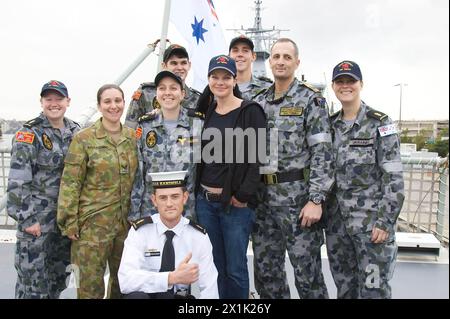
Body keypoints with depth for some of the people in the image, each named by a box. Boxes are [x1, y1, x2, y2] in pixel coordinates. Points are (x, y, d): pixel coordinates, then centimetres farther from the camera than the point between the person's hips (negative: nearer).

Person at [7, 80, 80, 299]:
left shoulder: (75, 132, 8)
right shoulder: (29, 134, -8)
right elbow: (17, 180, -13)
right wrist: (26, 218, -16)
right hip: (37, 217, -5)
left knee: (59, 277, 16)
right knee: (33, 281, 2)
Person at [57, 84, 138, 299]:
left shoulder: (133, 137, 6)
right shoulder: (84, 139, -6)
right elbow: (70, 183, -8)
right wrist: (69, 221, -11)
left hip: (126, 222, 4)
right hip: (93, 223, -4)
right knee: (91, 285, 3)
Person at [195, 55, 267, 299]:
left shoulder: (250, 111, -6)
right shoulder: (207, 111, 12)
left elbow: (257, 157, -11)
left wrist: (243, 195, -16)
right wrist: (199, 191, 7)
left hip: (235, 203, -5)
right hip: (204, 200, 5)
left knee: (235, 269, 3)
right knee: (216, 266, 14)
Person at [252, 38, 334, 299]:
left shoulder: (311, 99, -4)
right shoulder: (259, 102, 12)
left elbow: (322, 151, -11)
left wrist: (316, 199, -17)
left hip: (298, 198, -5)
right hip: (264, 199, 6)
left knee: (307, 273, 5)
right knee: (265, 272, 14)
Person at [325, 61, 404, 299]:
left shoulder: (379, 123, -7)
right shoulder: (330, 124, 8)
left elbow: (394, 177, -11)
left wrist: (385, 221, -15)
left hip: (372, 219, -4)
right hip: (336, 219, 5)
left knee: (373, 288, 1)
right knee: (343, 286, 15)